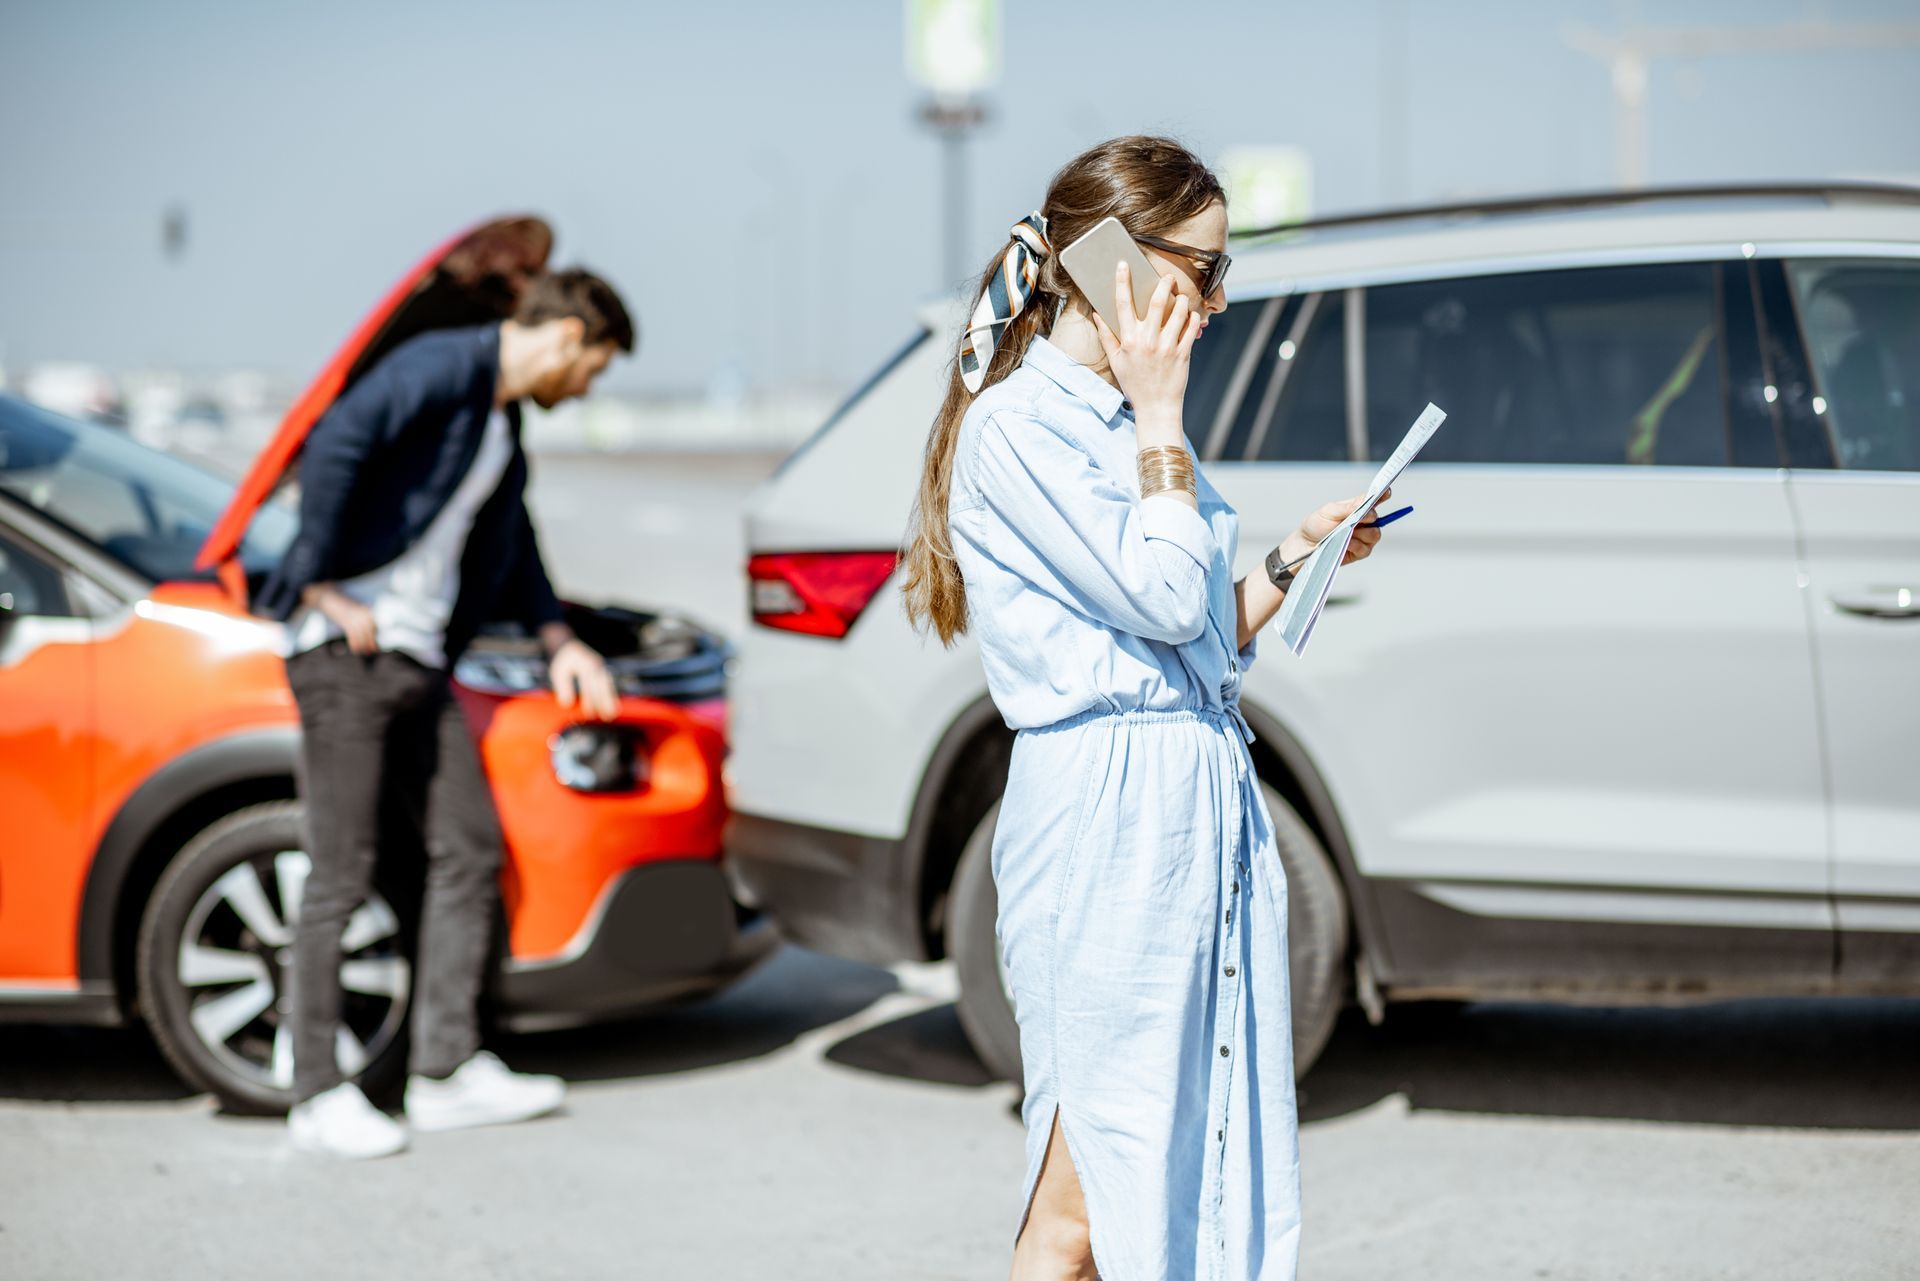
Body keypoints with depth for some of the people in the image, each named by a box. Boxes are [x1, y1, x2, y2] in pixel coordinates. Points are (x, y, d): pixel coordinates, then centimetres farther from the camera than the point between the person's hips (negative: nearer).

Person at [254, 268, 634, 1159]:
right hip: (345, 651, -9)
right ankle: (318, 1094, 3)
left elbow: (509, 542, 34)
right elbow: (334, 448, -24)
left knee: (469, 851, 7)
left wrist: (557, 639, 27)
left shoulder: (503, 425, 19)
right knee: (343, 873, -5)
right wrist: (321, 586, -21)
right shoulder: (440, 368, -11)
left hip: (420, 659, 9)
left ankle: (446, 1071, 13)